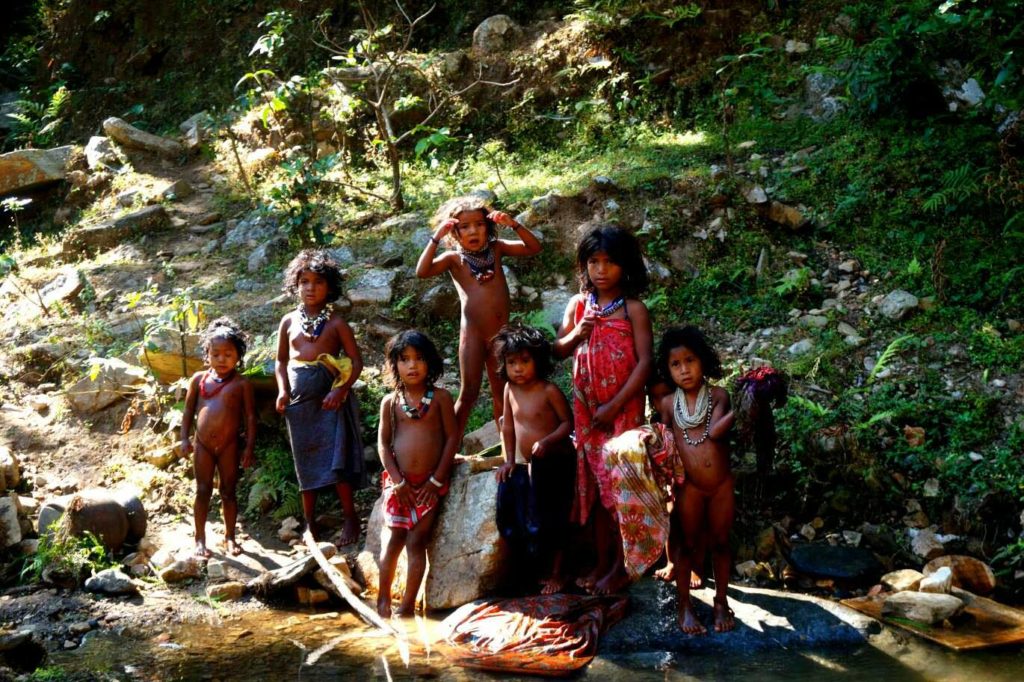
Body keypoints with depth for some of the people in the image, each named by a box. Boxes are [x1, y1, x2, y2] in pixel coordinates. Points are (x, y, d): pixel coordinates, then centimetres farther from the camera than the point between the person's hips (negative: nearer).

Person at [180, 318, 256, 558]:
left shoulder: (242, 384, -3)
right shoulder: (199, 379, 4)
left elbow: (250, 416, -2)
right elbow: (188, 410, 10)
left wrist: (249, 447, -6)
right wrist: (185, 438, 3)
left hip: (229, 446, -1)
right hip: (203, 445, 2)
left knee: (229, 492, 8)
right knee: (203, 491, 5)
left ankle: (230, 537, 20)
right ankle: (200, 539, 12)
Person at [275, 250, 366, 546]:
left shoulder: (336, 322, -3)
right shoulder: (289, 321, 7)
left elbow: (356, 361, -5)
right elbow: (281, 360, 15)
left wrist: (341, 389, -18)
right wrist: (283, 390, -1)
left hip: (329, 398, -4)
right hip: (299, 399, 4)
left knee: (336, 459, -8)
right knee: (305, 461, 9)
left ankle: (350, 517, 3)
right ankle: (310, 522, 17)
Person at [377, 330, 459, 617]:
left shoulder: (440, 397, -2)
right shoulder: (390, 402, 3)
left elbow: (452, 437, -3)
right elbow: (383, 443, 2)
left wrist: (437, 480, -7)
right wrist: (398, 480, -7)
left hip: (429, 483, -1)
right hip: (399, 483, 1)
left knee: (416, 542, -2)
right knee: (395, 540, 7)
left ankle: (408, 605, 3)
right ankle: (383, 599, 20)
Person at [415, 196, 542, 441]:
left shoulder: (496, 248, 5)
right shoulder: (454, 258, -4)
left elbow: (534, 247, 0)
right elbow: (422, 271, -20)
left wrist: (514, 224, -12)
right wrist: (436, 237, -23)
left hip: (501, 332, 3)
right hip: (473, 334, -3)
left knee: (501, 392, 14)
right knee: (468, 394, -3)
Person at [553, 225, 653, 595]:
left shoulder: (633, 308, -9)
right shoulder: (578, 304, 6)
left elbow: (645, 361, -13)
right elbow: (559, 350, 10)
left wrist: (615, 406, -17)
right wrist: (577, 334, -12)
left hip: (623, 408, -4)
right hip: (586, 408, 4)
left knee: (620, 484, 0)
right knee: (595, 484, 9)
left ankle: (620, 565, 9)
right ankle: (602, 562, 18)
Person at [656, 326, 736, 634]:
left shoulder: (719, 396, -5)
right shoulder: (668, 403, -1)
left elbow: (715, 431, -21)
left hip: (721, 485, 0)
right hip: (689, 487, 0)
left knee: (720, 543, 12)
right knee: (687, 545, 9)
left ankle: (721, 603, 26)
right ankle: (684, 606, 20)